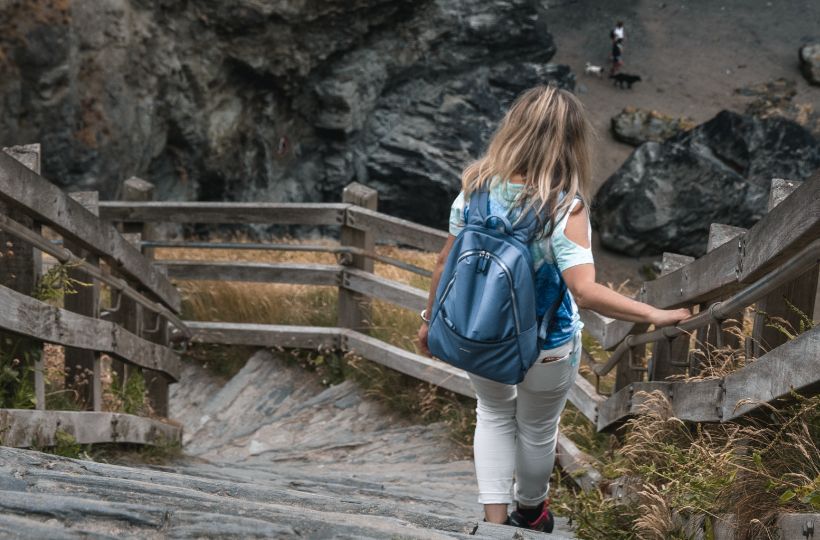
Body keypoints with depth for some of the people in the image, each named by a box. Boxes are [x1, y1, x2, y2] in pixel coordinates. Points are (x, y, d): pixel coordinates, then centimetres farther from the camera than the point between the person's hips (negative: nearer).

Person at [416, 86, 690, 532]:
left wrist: (431, 320, 8)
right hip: (545, 347, -3)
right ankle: (530, 512, 50)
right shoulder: (565, 208, -28)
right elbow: (586, 292, -35)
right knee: (536, 429, 25)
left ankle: (494, 518, 28)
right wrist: (654, 315, -26)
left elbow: (447, 263, -6)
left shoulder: (477, 188, -15)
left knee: (494, 415, 30)